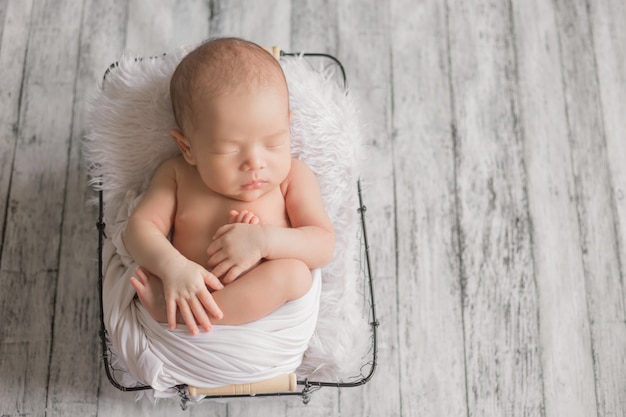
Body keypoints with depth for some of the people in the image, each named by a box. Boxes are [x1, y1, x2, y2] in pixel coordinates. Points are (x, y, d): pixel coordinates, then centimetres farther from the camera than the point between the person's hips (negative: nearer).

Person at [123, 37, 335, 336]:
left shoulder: (293, 177, 0)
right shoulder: (176, 176, 3)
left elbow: (324, 245, -6)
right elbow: (140, 226, -5)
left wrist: (265, 240, -24)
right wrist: (173, 266, -27)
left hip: (270, 307, 0)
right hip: (193, 295, 0)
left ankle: (171, 310, -30)